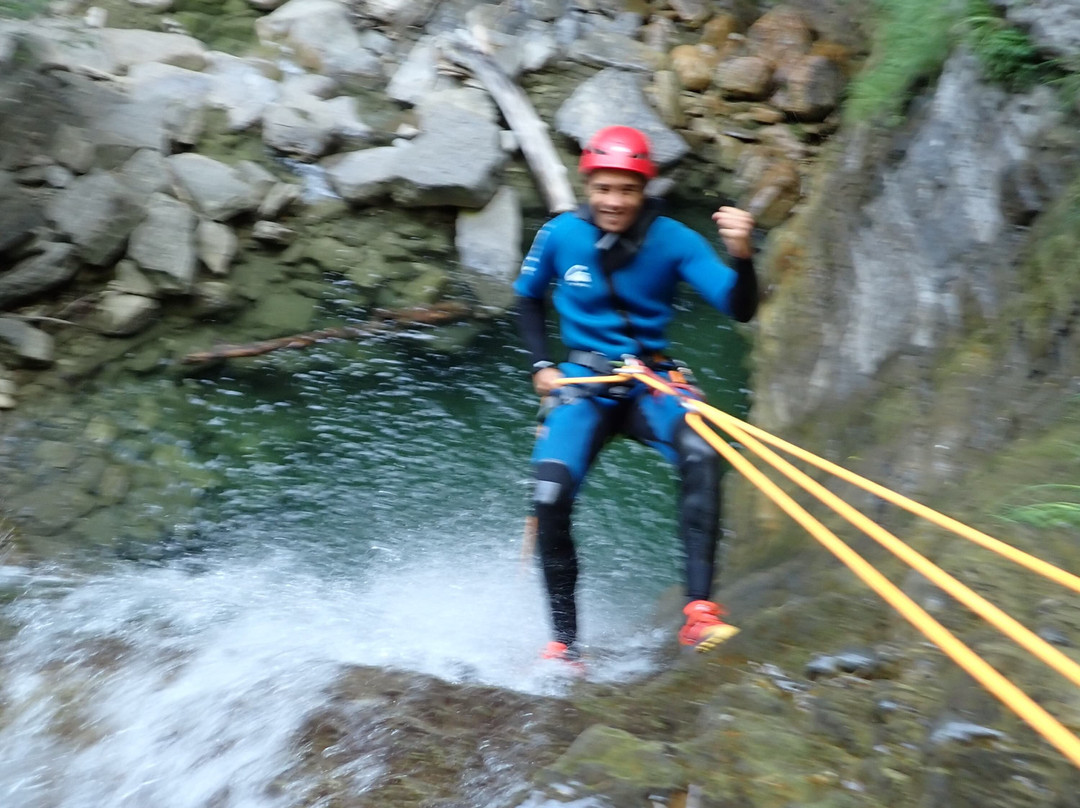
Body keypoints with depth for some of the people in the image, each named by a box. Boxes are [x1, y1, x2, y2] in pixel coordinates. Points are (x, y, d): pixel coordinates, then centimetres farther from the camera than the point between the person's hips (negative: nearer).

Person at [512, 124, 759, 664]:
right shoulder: (560, 236, -5)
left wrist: (741, 257, -37)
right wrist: (541, 365, 4)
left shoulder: (672, 241, -9)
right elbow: (527, 299, 16)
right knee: (550, 498, -22)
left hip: (651, 382, 0)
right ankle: (564, 640, -7)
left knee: (700, 456, -32)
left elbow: (740, 310, -17)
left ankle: (699, 609, -31)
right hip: (582, 383, 1)